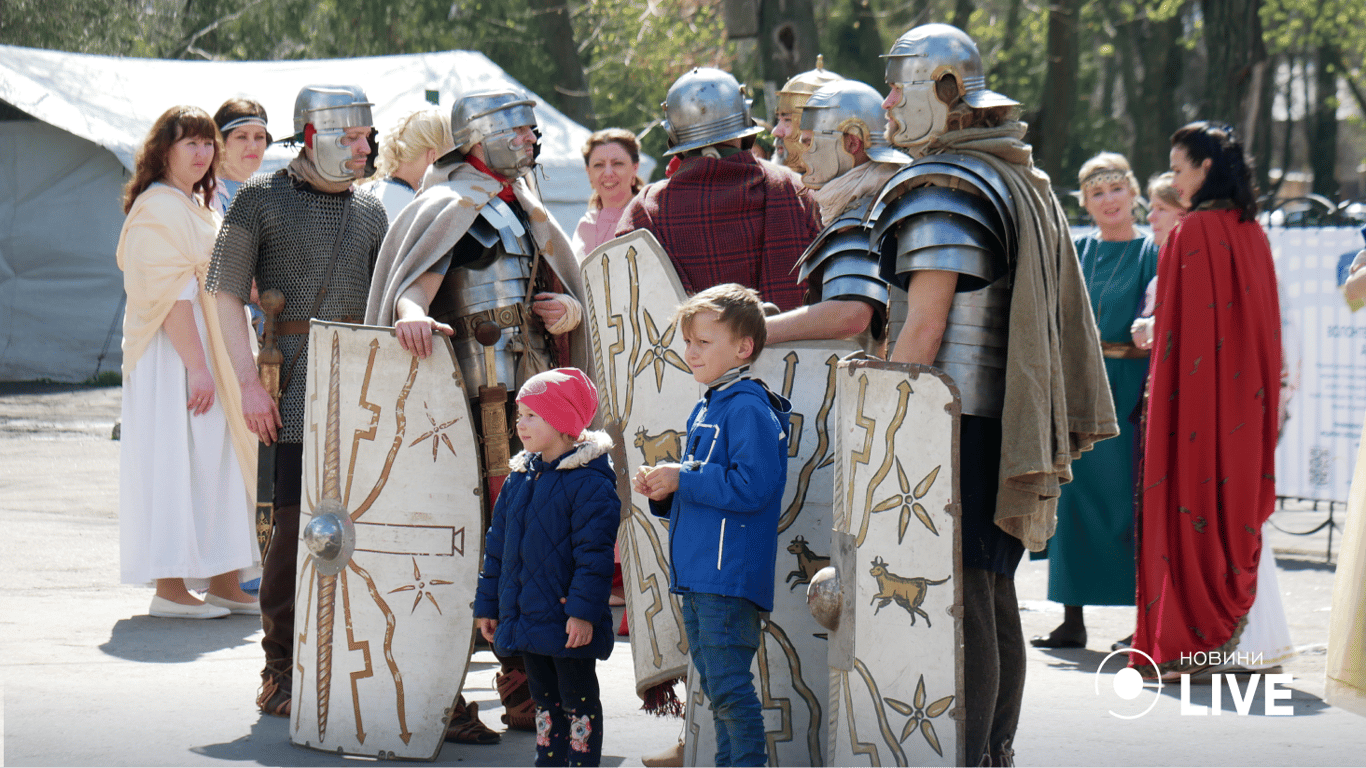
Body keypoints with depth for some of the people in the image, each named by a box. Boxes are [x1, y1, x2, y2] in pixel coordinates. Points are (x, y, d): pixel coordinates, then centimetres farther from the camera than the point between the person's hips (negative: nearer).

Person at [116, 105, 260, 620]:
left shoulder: (199, 207, 18)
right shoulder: (158, 209, -12)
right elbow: (170, 295, -20)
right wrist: (196, 366, -24)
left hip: (210, 352, 10)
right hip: (174, 352, -10)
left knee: (218, 458, 10)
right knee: (177, 459, -8)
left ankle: (223, 582, 14)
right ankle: (170, 587, -5)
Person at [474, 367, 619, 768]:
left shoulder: (589, 481, -13)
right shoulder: (520, 478, 10)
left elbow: (594, 554, -17)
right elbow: (498, 545, 16)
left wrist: (583, 611, -22)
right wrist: (488, 603, 15)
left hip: (568, 624, -8)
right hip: (525, 619, 8)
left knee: (578, 701, 2)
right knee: (545, 701, 16)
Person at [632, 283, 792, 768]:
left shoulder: (750, 409, -13)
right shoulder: (706, 409, 18)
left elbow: (751, 487, -22)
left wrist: (681, 481, -16)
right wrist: (664, 492, 5)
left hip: (730, 577, -10)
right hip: (695, 574, 10)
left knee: (729, 687, -11)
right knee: (716, 688, 15)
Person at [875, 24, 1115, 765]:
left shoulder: (944, 190, -13)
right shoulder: (1026, 181, 17)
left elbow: (925, 324, -18)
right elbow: (1052, 311, 21)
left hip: (954, 418, -9)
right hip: (1006, 418, 9)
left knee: (958, 600, -8)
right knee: (995, 598, 13)